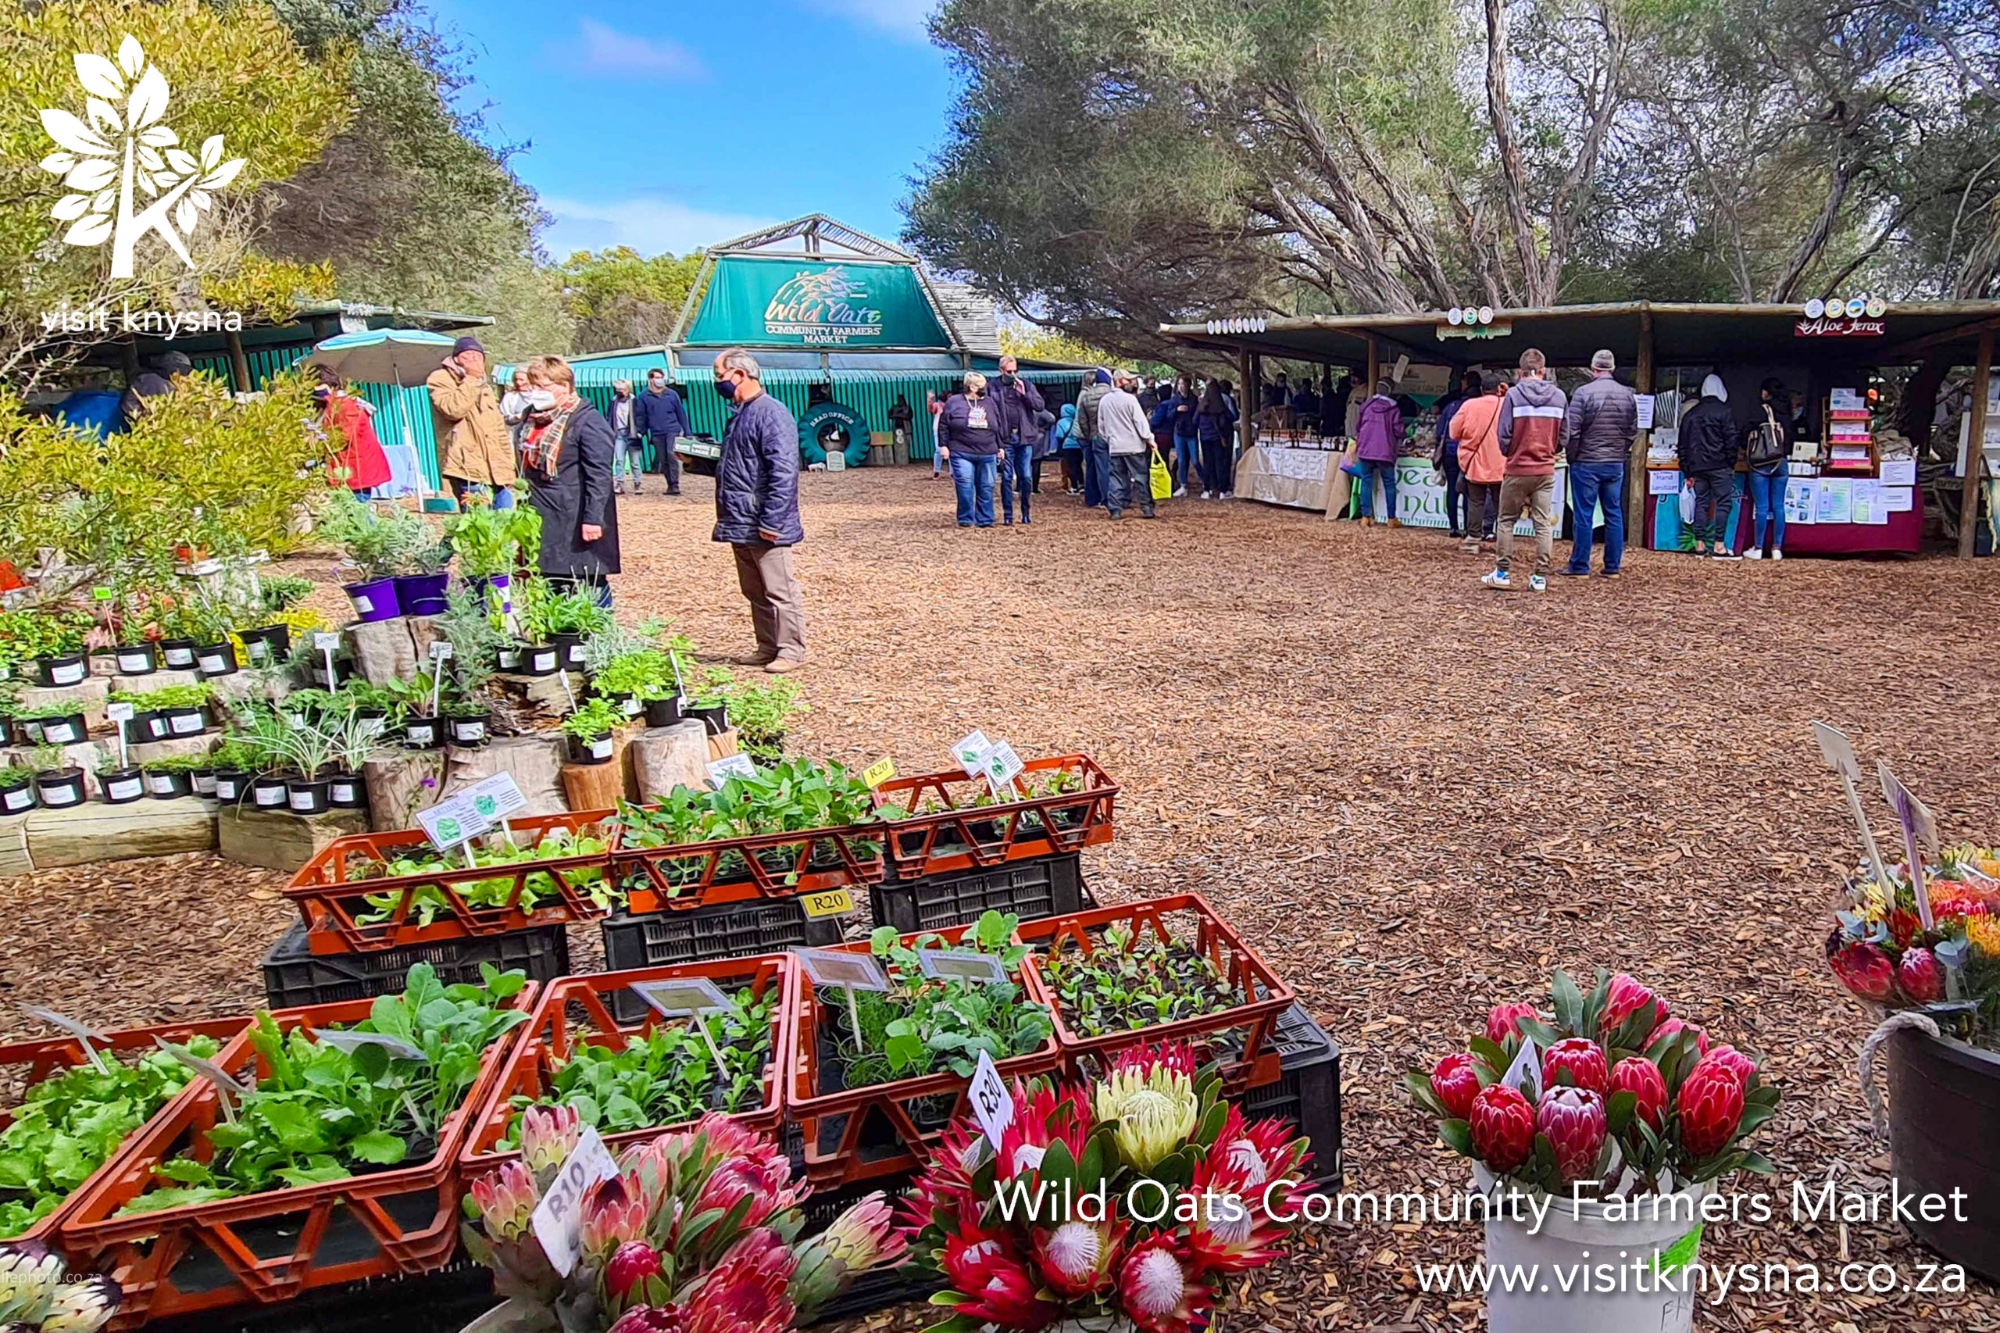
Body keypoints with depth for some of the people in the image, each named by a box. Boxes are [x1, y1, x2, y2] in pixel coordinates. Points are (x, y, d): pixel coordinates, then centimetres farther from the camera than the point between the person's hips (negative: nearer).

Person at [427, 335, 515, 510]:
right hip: (470, 471, -7)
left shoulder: (485, 388, 27)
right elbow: (454, 409, -16)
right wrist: (472, 378, -9)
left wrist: (508, 470, 17)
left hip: (497, 473, 7)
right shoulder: (440, 379, 5)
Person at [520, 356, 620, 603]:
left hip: (577, 524, -8)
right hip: (545, 524, 9)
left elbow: (599, 475, -18)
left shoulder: (587, 421, -12)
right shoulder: (534, 418, 15)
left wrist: (593, 518, -23)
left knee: (590, 587, -4)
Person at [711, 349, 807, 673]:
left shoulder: (771, 413, -15)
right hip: (740, 525, 10)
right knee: (755, 593, 15)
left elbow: (783, 472, -22)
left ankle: (791, 651, 6)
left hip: (763, 528, -10)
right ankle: (767, 648, 25)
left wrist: (771, 521, -24)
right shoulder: (741, 414, 16)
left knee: (779, 591, -2)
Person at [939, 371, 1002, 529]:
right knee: (965, 487, -9)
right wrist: (944, 445, -4)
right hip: (962, 454, -3)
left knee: (986, 488, 4)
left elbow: (998, 427, 17)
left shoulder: (989, 402, 11)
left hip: (987, 454, 3)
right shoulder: (954, 402, 1)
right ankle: (966, 520, 0)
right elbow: (943, 425, 2)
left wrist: (1000, 447, 16)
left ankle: (985, 520, 11)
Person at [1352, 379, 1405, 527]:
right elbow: (1398, 432, -6)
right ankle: (1391, 518, 8)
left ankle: (1366, 517, 3)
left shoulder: (1366, 406, 5)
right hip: (1385, 452, -2)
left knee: (1366, 483, 7)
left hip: (1365, 451, 2)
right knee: (1389, 484, 6)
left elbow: (1358, 428, 11)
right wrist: (1397, 444, 14)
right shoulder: (1394, 409, -4)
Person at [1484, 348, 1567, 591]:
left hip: (1518, 469, -3)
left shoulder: (1513, 395, -10)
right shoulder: (1559, 397, 0)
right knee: (1544, 523, 7)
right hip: (1546, 470, 3)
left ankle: (1502, 573, 11)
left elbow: (1504, 435, -10)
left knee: (1506, 521, 9)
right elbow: (1563, 436, 5)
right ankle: (1540, 577, 7)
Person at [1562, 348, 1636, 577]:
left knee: (1583, 515, 0)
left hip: (1586, 463, -4)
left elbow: (1572, 431, -12)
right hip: (1616, 464, 5)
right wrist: (1621, 453, 18)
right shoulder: (1628, 395, 4)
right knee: (1614, 514, 9)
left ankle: (1579, 566, 4)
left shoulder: (1583, 392, -12)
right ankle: (1612, 567, 13)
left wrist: (1571, 456, 1)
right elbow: (1633, 431, 8)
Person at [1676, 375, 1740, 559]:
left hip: (1697, 466, 5)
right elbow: (1731, 441, -8)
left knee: (1701, 503, 9)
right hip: (1719, 466, -5)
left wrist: (1687, 472, 15)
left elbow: (1683, 445, 12)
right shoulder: (1724, 411, -4)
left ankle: (1699, 545, 7)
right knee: (1723, 502, -3)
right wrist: (1731, 464, 2)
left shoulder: (1690, 414, 12)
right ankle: (1719, 546, -8)